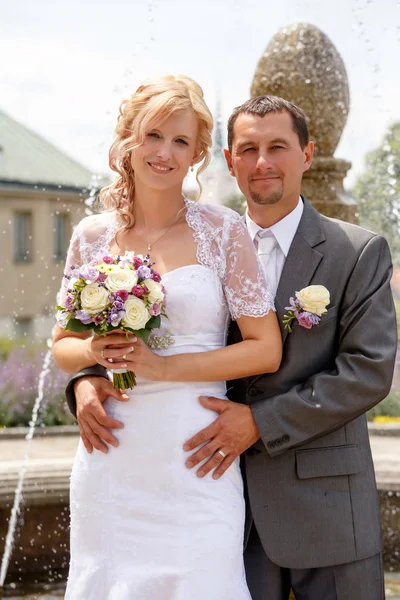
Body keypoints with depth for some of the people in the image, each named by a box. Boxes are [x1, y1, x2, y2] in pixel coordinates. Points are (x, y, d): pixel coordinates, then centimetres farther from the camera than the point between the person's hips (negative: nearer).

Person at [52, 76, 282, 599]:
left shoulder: (222, 231, -1)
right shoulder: (92, 235, 7)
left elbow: (266, 350, -3)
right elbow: (62, 345, 16)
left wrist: (163, 364, -12)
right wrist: (95, 351, -7)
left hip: (194, 461, -2)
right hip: (111, 462, 3)